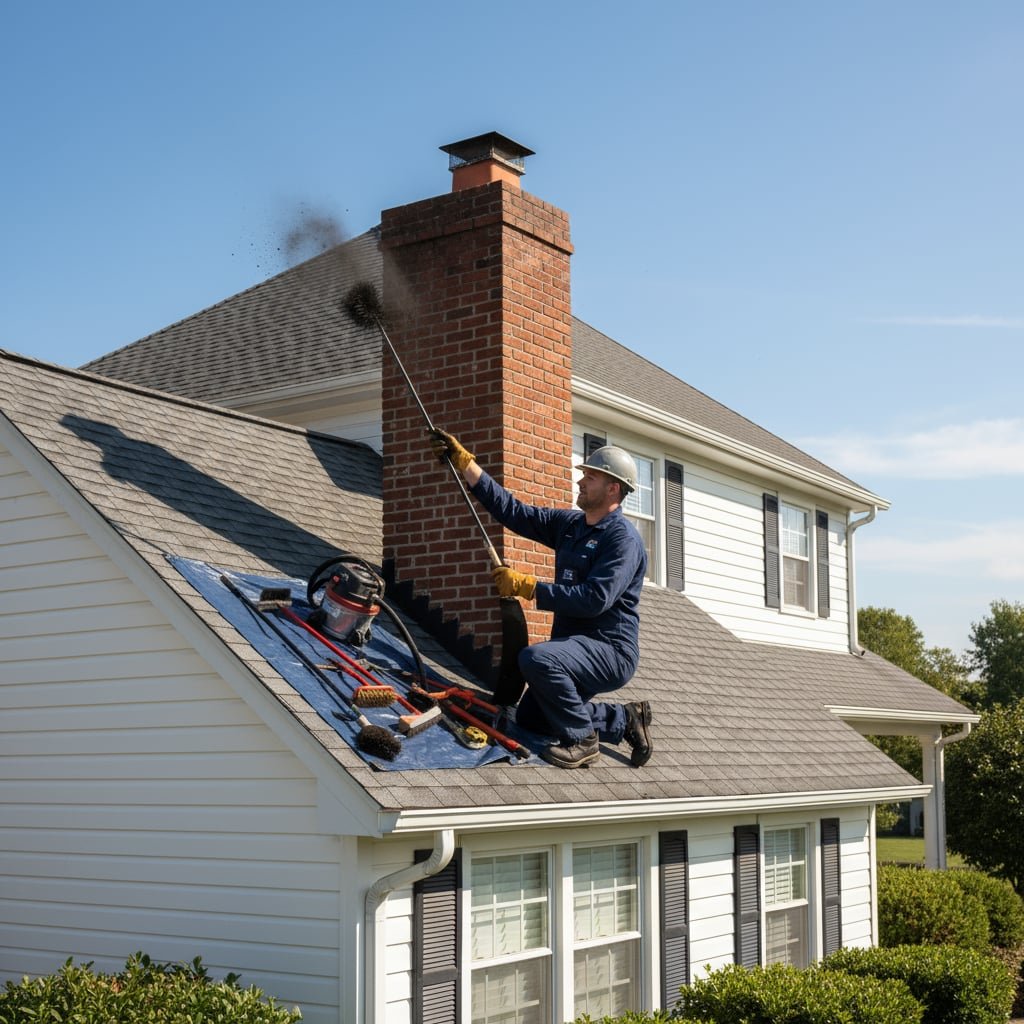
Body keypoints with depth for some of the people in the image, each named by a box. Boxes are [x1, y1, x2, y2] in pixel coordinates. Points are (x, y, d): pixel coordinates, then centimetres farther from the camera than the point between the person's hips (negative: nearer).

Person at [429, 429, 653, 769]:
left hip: (611, 652, -9)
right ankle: (625, 720, 18)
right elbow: (513, 511, 7)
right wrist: (463, 461, 3)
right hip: (576, 646, 10)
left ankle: (581, 741, -15)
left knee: (536, 658, -34)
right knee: (529, 718, 16)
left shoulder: (623, 537, -17)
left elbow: (595, 599, -28)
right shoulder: (569, 524, 9)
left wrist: (528, 587, -25)